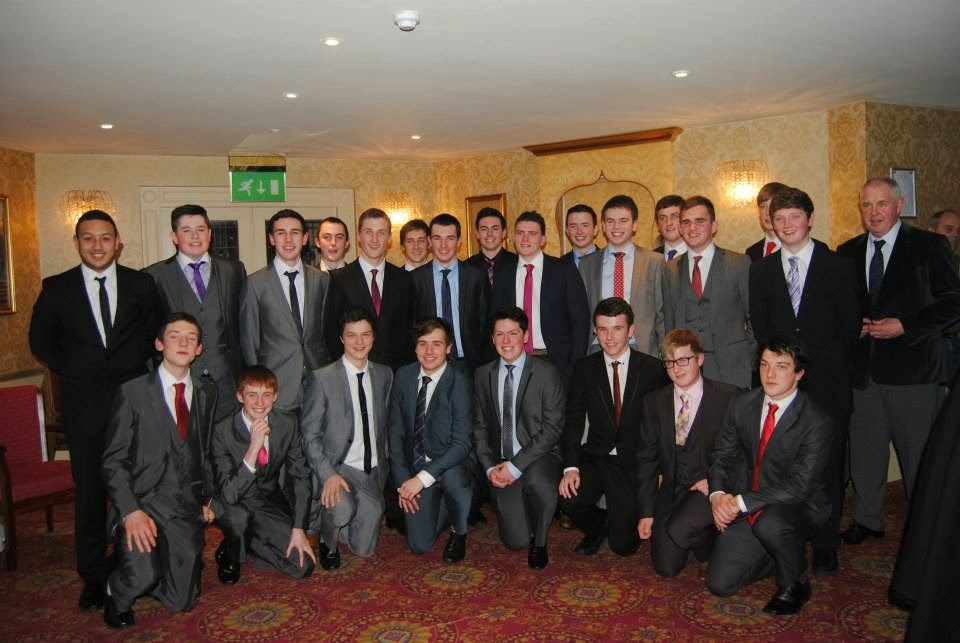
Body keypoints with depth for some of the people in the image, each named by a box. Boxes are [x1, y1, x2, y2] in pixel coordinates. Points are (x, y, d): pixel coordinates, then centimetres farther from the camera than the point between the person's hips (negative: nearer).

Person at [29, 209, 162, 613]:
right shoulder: (57, 288, 4)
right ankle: (93, 577, 20)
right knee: (90, 491, 7)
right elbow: (41, 341, 11)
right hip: (84, 403, 0)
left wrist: (141, 371, -1)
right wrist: (74, 372, 2)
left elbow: (157, 334, 10)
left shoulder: (141, 284, 4)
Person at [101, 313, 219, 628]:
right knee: (142, 578, -28)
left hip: (188, 509, 4)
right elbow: (114, 460, -6)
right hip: (144, 504, -3)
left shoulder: (207, 393, 9)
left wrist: (207, 498, 9)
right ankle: (116, 591, 9)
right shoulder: (132, 392, -4)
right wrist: (131, 512, -16)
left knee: (182, 601, 2)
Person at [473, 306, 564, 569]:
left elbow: (552, 428, -12)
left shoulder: (547, 374, -7)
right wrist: (490, 467, -6)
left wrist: (516, 466, -18)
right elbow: (480, 426, 9)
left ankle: (539, 541, -7)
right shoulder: (483, 375, 6)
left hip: (539, 458, -3)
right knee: (515, 540, -6)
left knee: (538, 483, -38)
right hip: (501, 464, 3)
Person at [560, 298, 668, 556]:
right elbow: (574, 421, 0)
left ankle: (621, 523, 28)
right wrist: (571, 467, -13)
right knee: (567, 498, -26)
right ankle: (597, 527, 9)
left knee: (623, 545, -10)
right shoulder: (585, 368, 3)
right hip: (596, 459, 2)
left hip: (635, 465, -2)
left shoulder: (653, 369, -2)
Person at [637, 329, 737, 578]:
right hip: (671, 491, 4)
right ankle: (700, 535, 26)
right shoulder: (654, 401, 4)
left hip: (710, 489, -4)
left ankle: (707, 538, 4)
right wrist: (646, 512, 1)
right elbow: (647, 458, 5)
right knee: (666, 568, -3)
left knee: (676, 529, -30)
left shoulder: (729, 397, -7)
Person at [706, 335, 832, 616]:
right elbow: (723, 454, 5)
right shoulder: (743, 404, -1)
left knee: (769, 523, -39)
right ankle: (782, 557, 21)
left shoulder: (817, 421, -17)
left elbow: (799, 485, -22)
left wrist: (742, 502, -27)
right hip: (746, 508, 4)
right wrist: (718, 494, -15)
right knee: (719, 583, -6)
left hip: (797, 509, -4)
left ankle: (795, 584, -6)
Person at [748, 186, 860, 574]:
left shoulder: (838, 267, 5)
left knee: (828, 466, 3)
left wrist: (827, 366, -4)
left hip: (827, 383, -1)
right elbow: (760, 325, 10)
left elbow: (849, 325, 3)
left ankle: (825, 548, 15)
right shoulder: (760, 270, 11)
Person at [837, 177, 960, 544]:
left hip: (912, 366, -4)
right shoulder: (847, 252, 11)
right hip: (863, 367, 4)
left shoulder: (928, 246, -1)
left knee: (919, 453, 3)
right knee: (864, 449, 12)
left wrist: (904, 326, -14)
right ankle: (867, 520, 28)